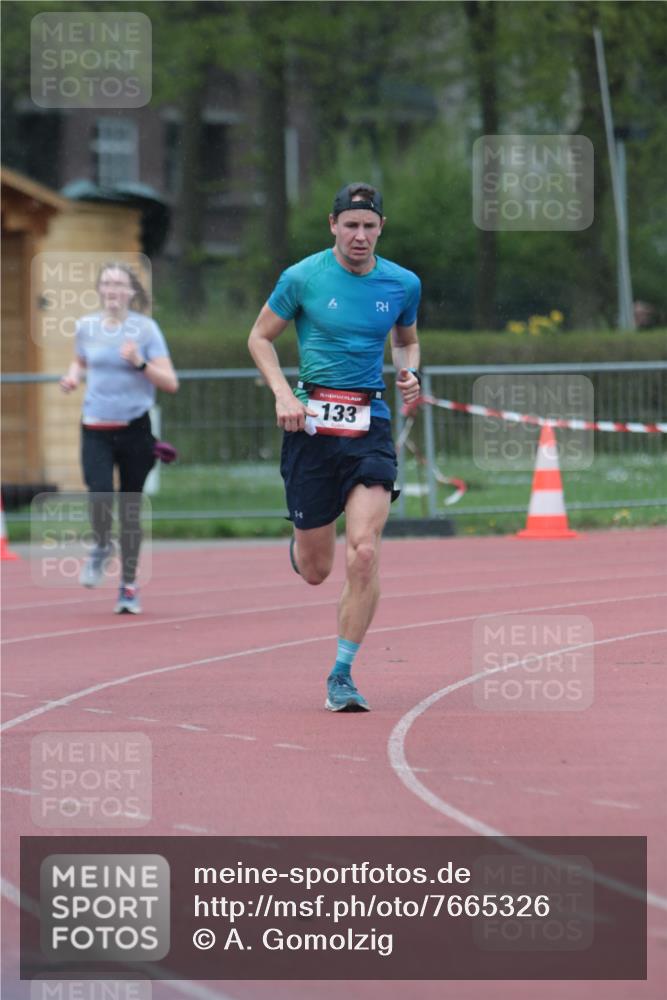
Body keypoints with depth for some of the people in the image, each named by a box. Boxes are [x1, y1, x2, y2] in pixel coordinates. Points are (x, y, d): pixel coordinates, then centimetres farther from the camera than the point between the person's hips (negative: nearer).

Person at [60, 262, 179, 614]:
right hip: (95, 428, 1)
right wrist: (72, 375, 4)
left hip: (134, 427, -1)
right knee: (100, 494, -20)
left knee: (130, 509, 5)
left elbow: (170, 383, -7)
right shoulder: (86, 327, 4)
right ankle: (101, 548, 13)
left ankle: (129, 585, 22)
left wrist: (140, 363, -22)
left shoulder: (145, 328, -4)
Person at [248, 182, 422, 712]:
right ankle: (299, 546, 44)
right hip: (312, 423, -1)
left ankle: (342, 675, -3)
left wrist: (410, 373, 1)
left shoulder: (403, 284, 5)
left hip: (370, 425, 1)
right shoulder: (302, 278, -3)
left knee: (364, 554, -15)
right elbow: (260, 337, 7)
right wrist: (283, 394, -7)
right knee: (316, 570, 3)